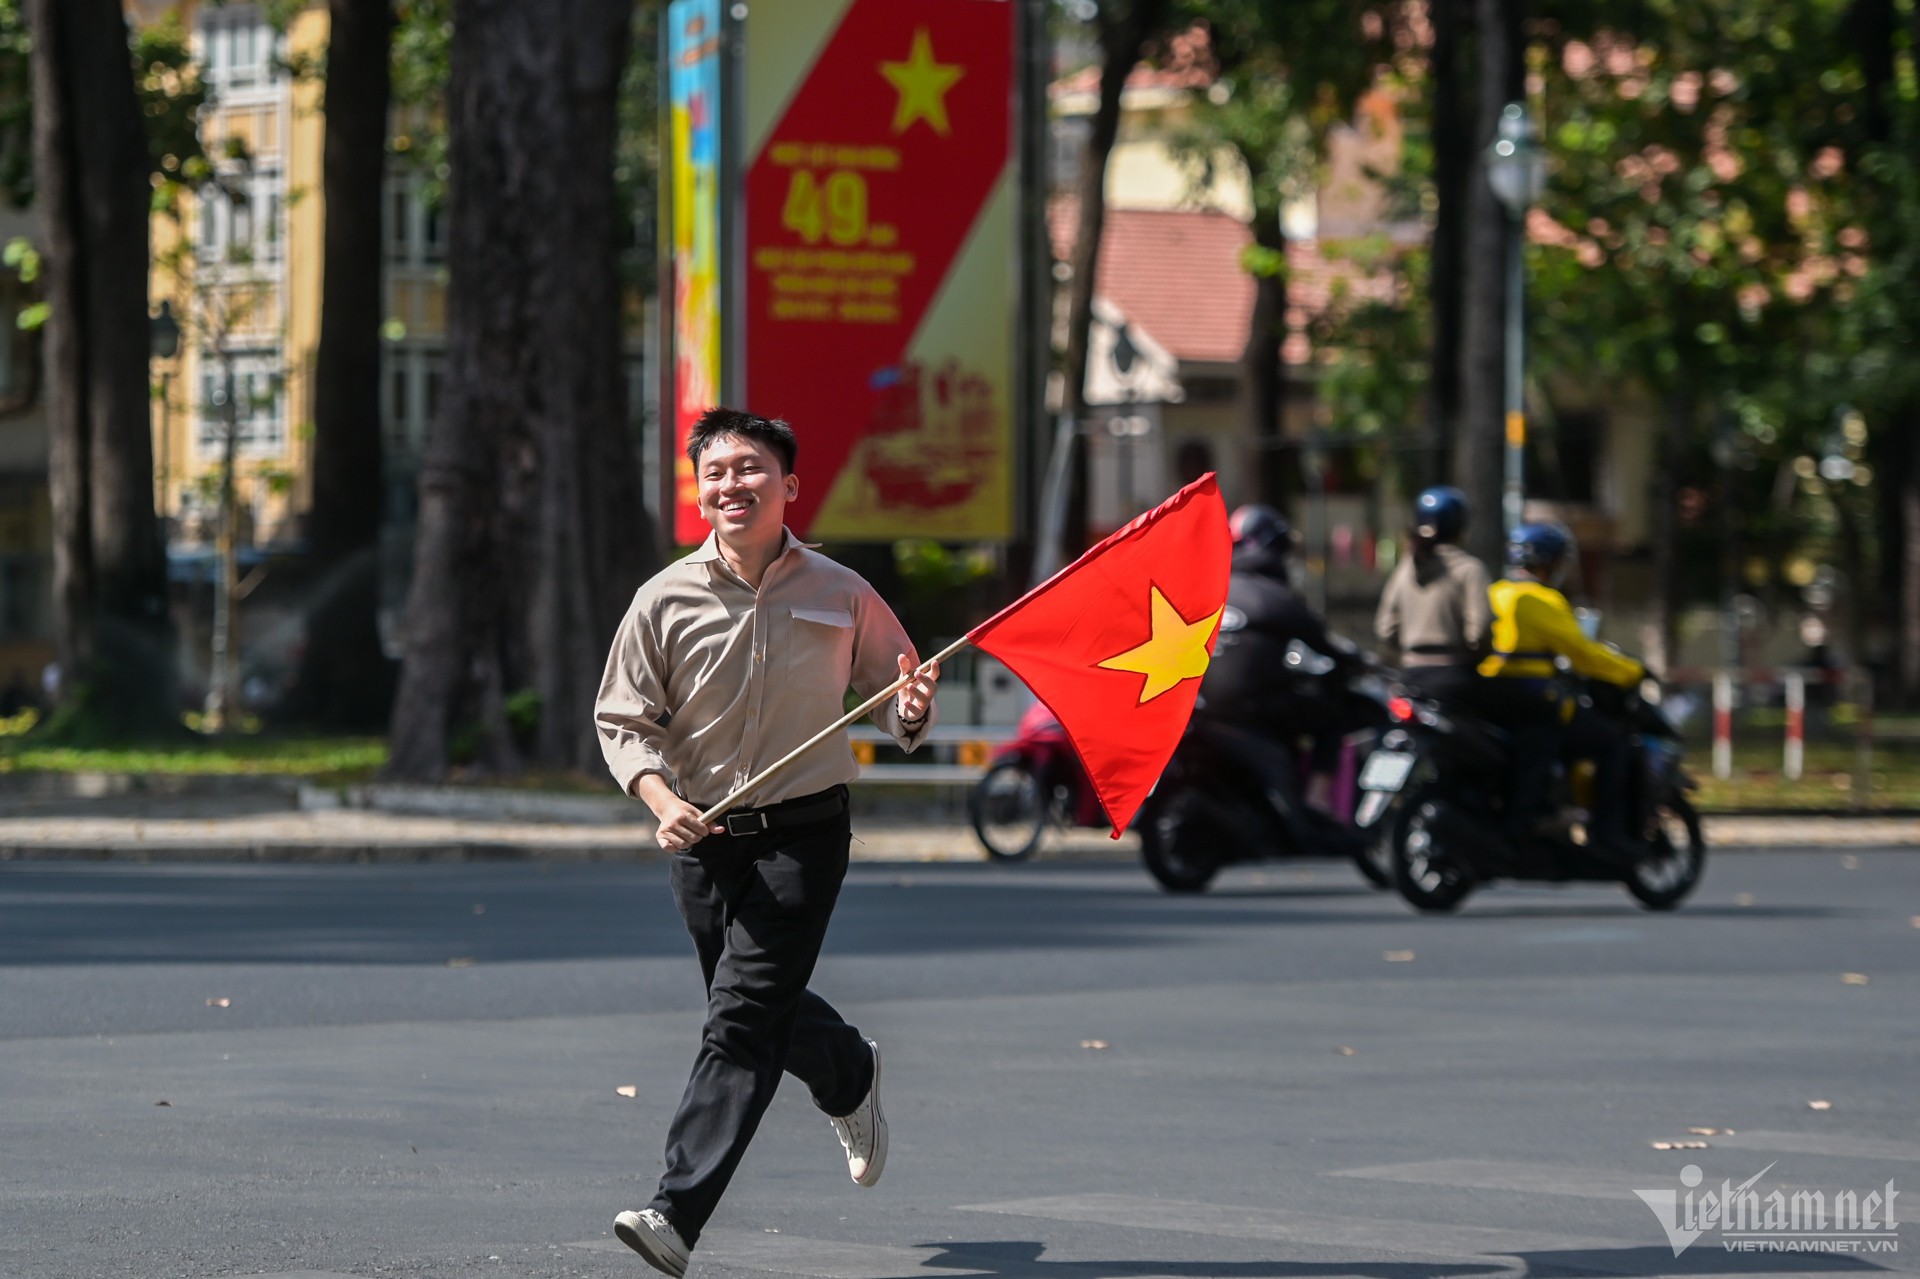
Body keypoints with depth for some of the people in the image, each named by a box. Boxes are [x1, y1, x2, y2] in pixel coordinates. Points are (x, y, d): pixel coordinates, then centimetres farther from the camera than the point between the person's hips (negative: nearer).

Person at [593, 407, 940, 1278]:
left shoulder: (841, 596, -3)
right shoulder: (666, 601, -2)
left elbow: (892, 697, 10)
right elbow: (622, 720, 2)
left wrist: (912, 713, -15)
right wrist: (663, 802, -15)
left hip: (803, 835, -3)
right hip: (703, 837, 3)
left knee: (744, 1016, -14)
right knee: (769, 1011, 17)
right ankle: (853, 1079, 52)